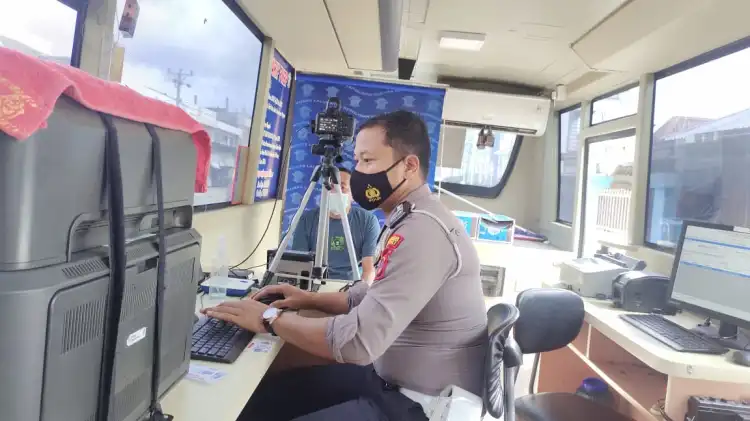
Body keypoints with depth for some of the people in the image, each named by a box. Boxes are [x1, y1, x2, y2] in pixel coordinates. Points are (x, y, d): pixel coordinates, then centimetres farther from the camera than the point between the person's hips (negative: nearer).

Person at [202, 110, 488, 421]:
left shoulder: (423, 230, -27)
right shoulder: (406, 222, 9)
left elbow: (359, 340, -31)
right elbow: (374, 298, 20)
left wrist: (269, 319, -18)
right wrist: (311, 299, 7)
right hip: (390, 378, 9)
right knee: (264, 394, 8)